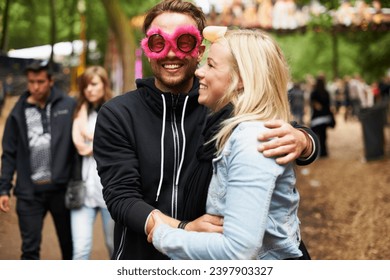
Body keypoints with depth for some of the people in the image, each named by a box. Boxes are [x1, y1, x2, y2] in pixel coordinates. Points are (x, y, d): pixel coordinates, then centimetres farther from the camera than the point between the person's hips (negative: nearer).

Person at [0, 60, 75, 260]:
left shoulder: (69, 106, -4)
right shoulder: (19, 113, 4)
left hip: (61, 188, -1)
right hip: (29, 191, 1)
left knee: (69, 245, 13)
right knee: (30, 249, 4)